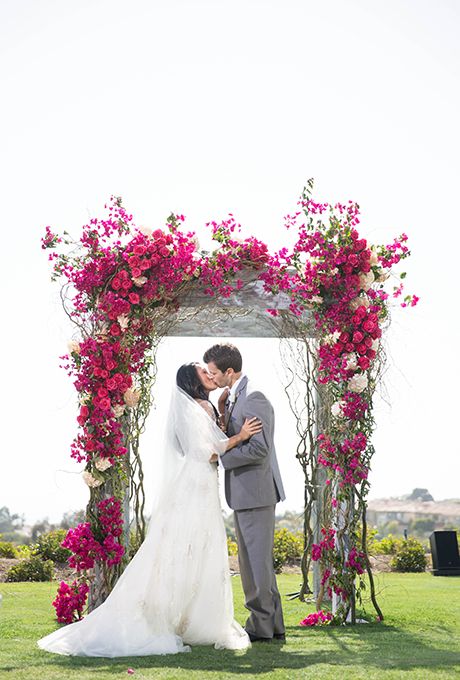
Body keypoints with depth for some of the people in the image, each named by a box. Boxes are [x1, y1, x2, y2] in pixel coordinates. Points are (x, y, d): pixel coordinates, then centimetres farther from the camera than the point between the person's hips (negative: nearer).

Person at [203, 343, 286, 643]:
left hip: (255, 491, -11)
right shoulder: (232, 398, 14)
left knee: (258, 559, -1)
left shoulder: (253, 398, -17)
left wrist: (220, 455, -16)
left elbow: (259, 448, -24)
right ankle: (273, 625, 26)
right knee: (253, 561, 16)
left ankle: (261, 626, 11)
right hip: (244, 493, 11)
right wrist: (222, 414, 2)